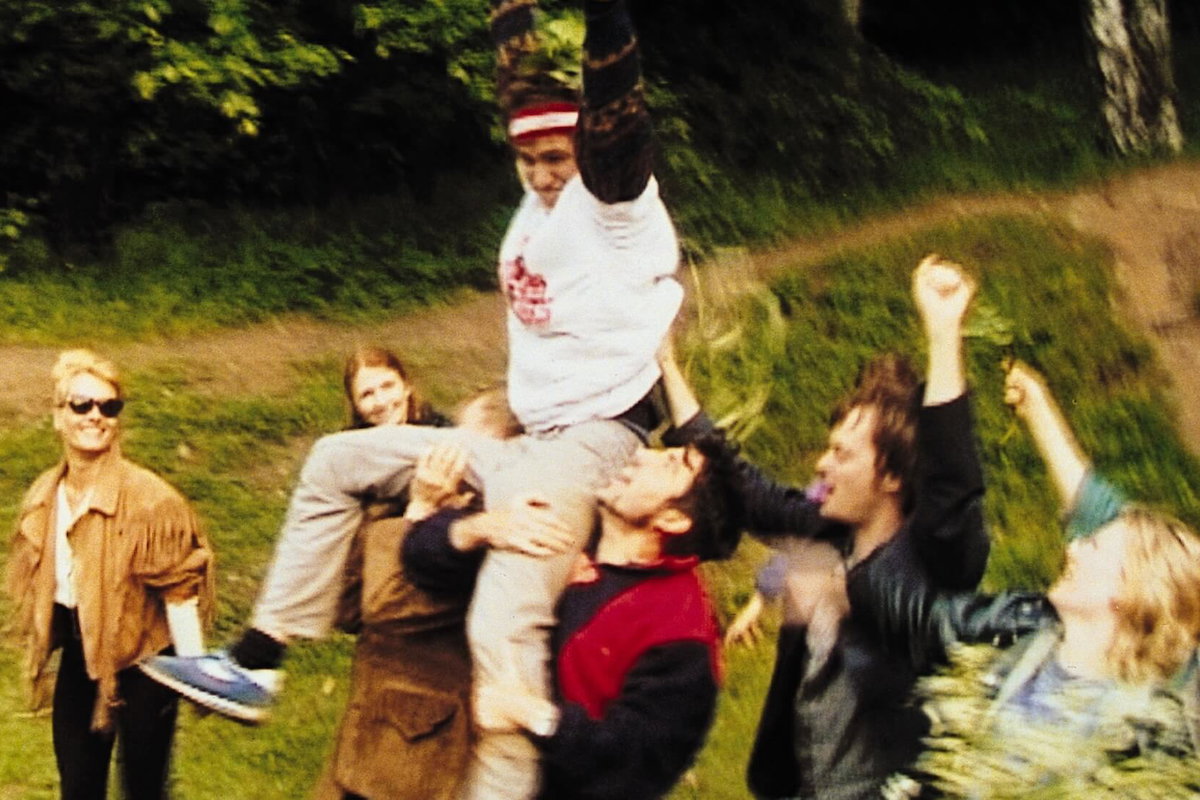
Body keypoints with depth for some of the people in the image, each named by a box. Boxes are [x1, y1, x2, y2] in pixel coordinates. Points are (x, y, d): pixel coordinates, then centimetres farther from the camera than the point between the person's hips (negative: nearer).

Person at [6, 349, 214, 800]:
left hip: (140, 665, -6)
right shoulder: (45, 496, 2)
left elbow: (180, 591, -15)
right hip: (78, 660, 6)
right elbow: (37, 584, 11)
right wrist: (39, 655, 14)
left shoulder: (148, 497, -18)